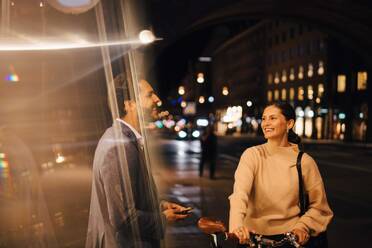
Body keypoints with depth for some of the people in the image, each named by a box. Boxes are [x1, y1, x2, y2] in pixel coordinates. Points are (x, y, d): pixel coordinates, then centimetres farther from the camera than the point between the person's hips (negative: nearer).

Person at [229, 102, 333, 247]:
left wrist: (302, 227, -12)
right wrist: (237, 224, -35)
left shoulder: (304, 161, -3)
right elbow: (240, 192, -19)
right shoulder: (252, 155, -5)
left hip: (290, 234, 0)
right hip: (254, 235, 0)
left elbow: (318, 206, 5)